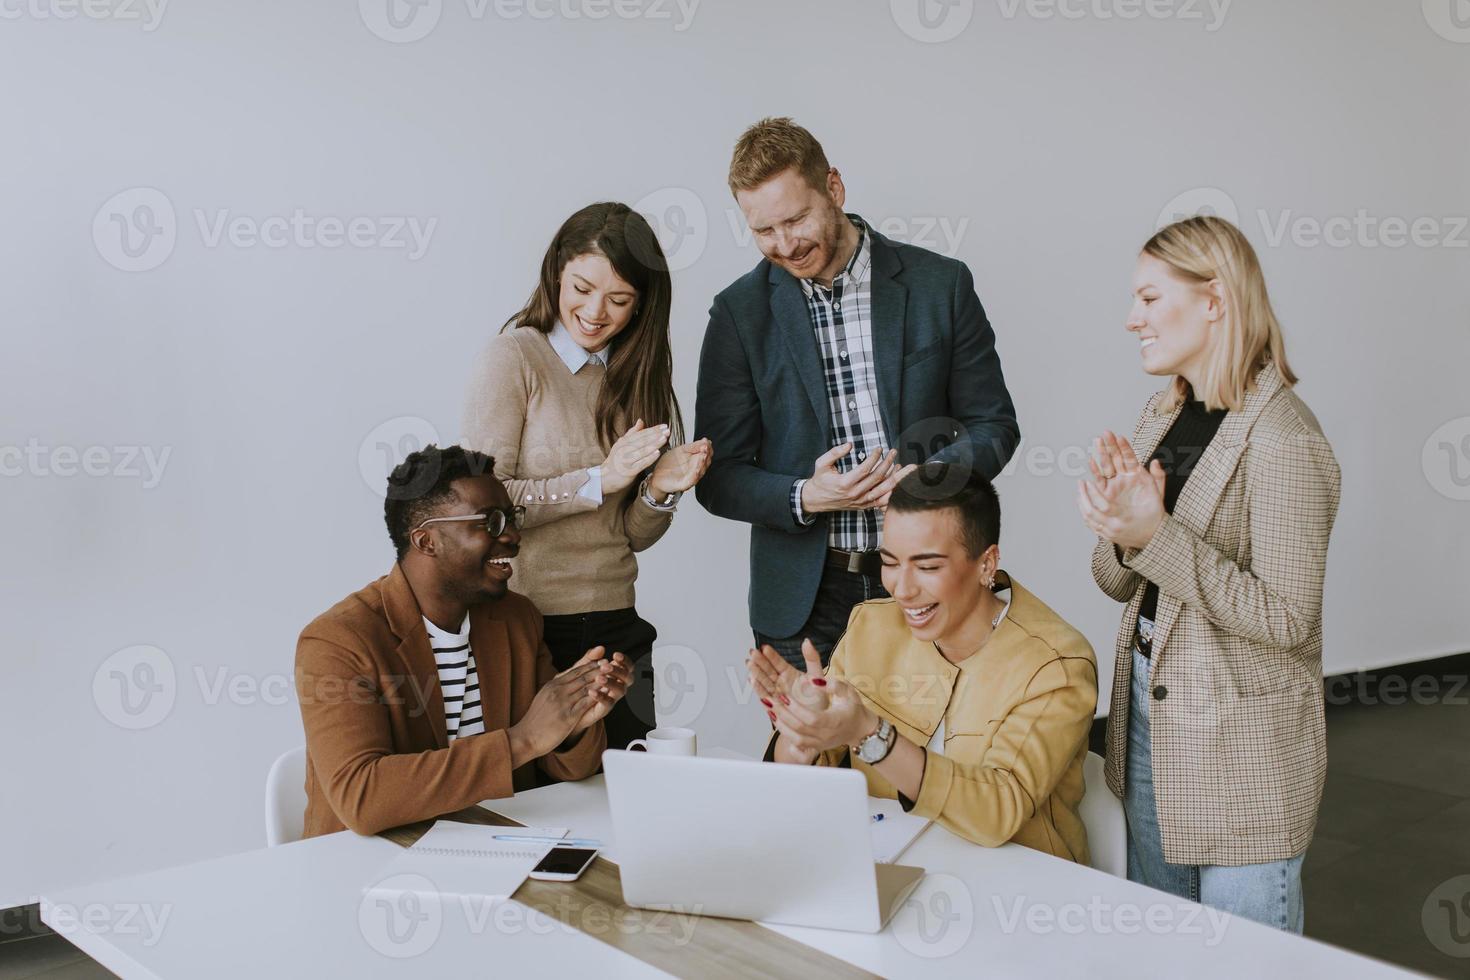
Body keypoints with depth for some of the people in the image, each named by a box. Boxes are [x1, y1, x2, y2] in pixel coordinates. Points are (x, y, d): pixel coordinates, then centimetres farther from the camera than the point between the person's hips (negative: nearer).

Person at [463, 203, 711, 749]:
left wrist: (660, 490, -9)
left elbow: (634, 536, 11)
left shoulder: (637, 373, 11)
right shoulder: (513, 358, -6)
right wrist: (598, 480, -17)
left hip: (616, 627, 5)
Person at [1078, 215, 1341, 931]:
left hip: (1241, 737, -8)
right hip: (1150, 708, 8)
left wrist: (1155, 536, -26)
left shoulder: (1281, 439, -19)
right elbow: (1118, 582, 9)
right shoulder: (1164, 415, 7)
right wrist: (1119, 525, -13)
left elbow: (1286, 617, -22)